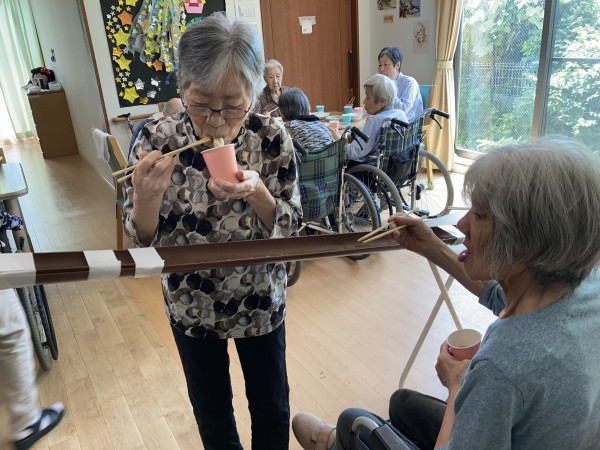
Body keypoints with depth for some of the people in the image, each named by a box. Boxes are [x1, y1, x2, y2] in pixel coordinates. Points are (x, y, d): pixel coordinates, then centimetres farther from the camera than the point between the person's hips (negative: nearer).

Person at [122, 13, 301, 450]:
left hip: (261, 300, 0)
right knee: (211, 411, 23)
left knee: (272, 406, 21)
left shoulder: (271, 136, -17)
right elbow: (143, 239, -11)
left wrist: (256, 192, -30)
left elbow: (291, 225, -10)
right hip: (191, 304, 0)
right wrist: (148, 194, -32)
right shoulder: (157, 141, -18)